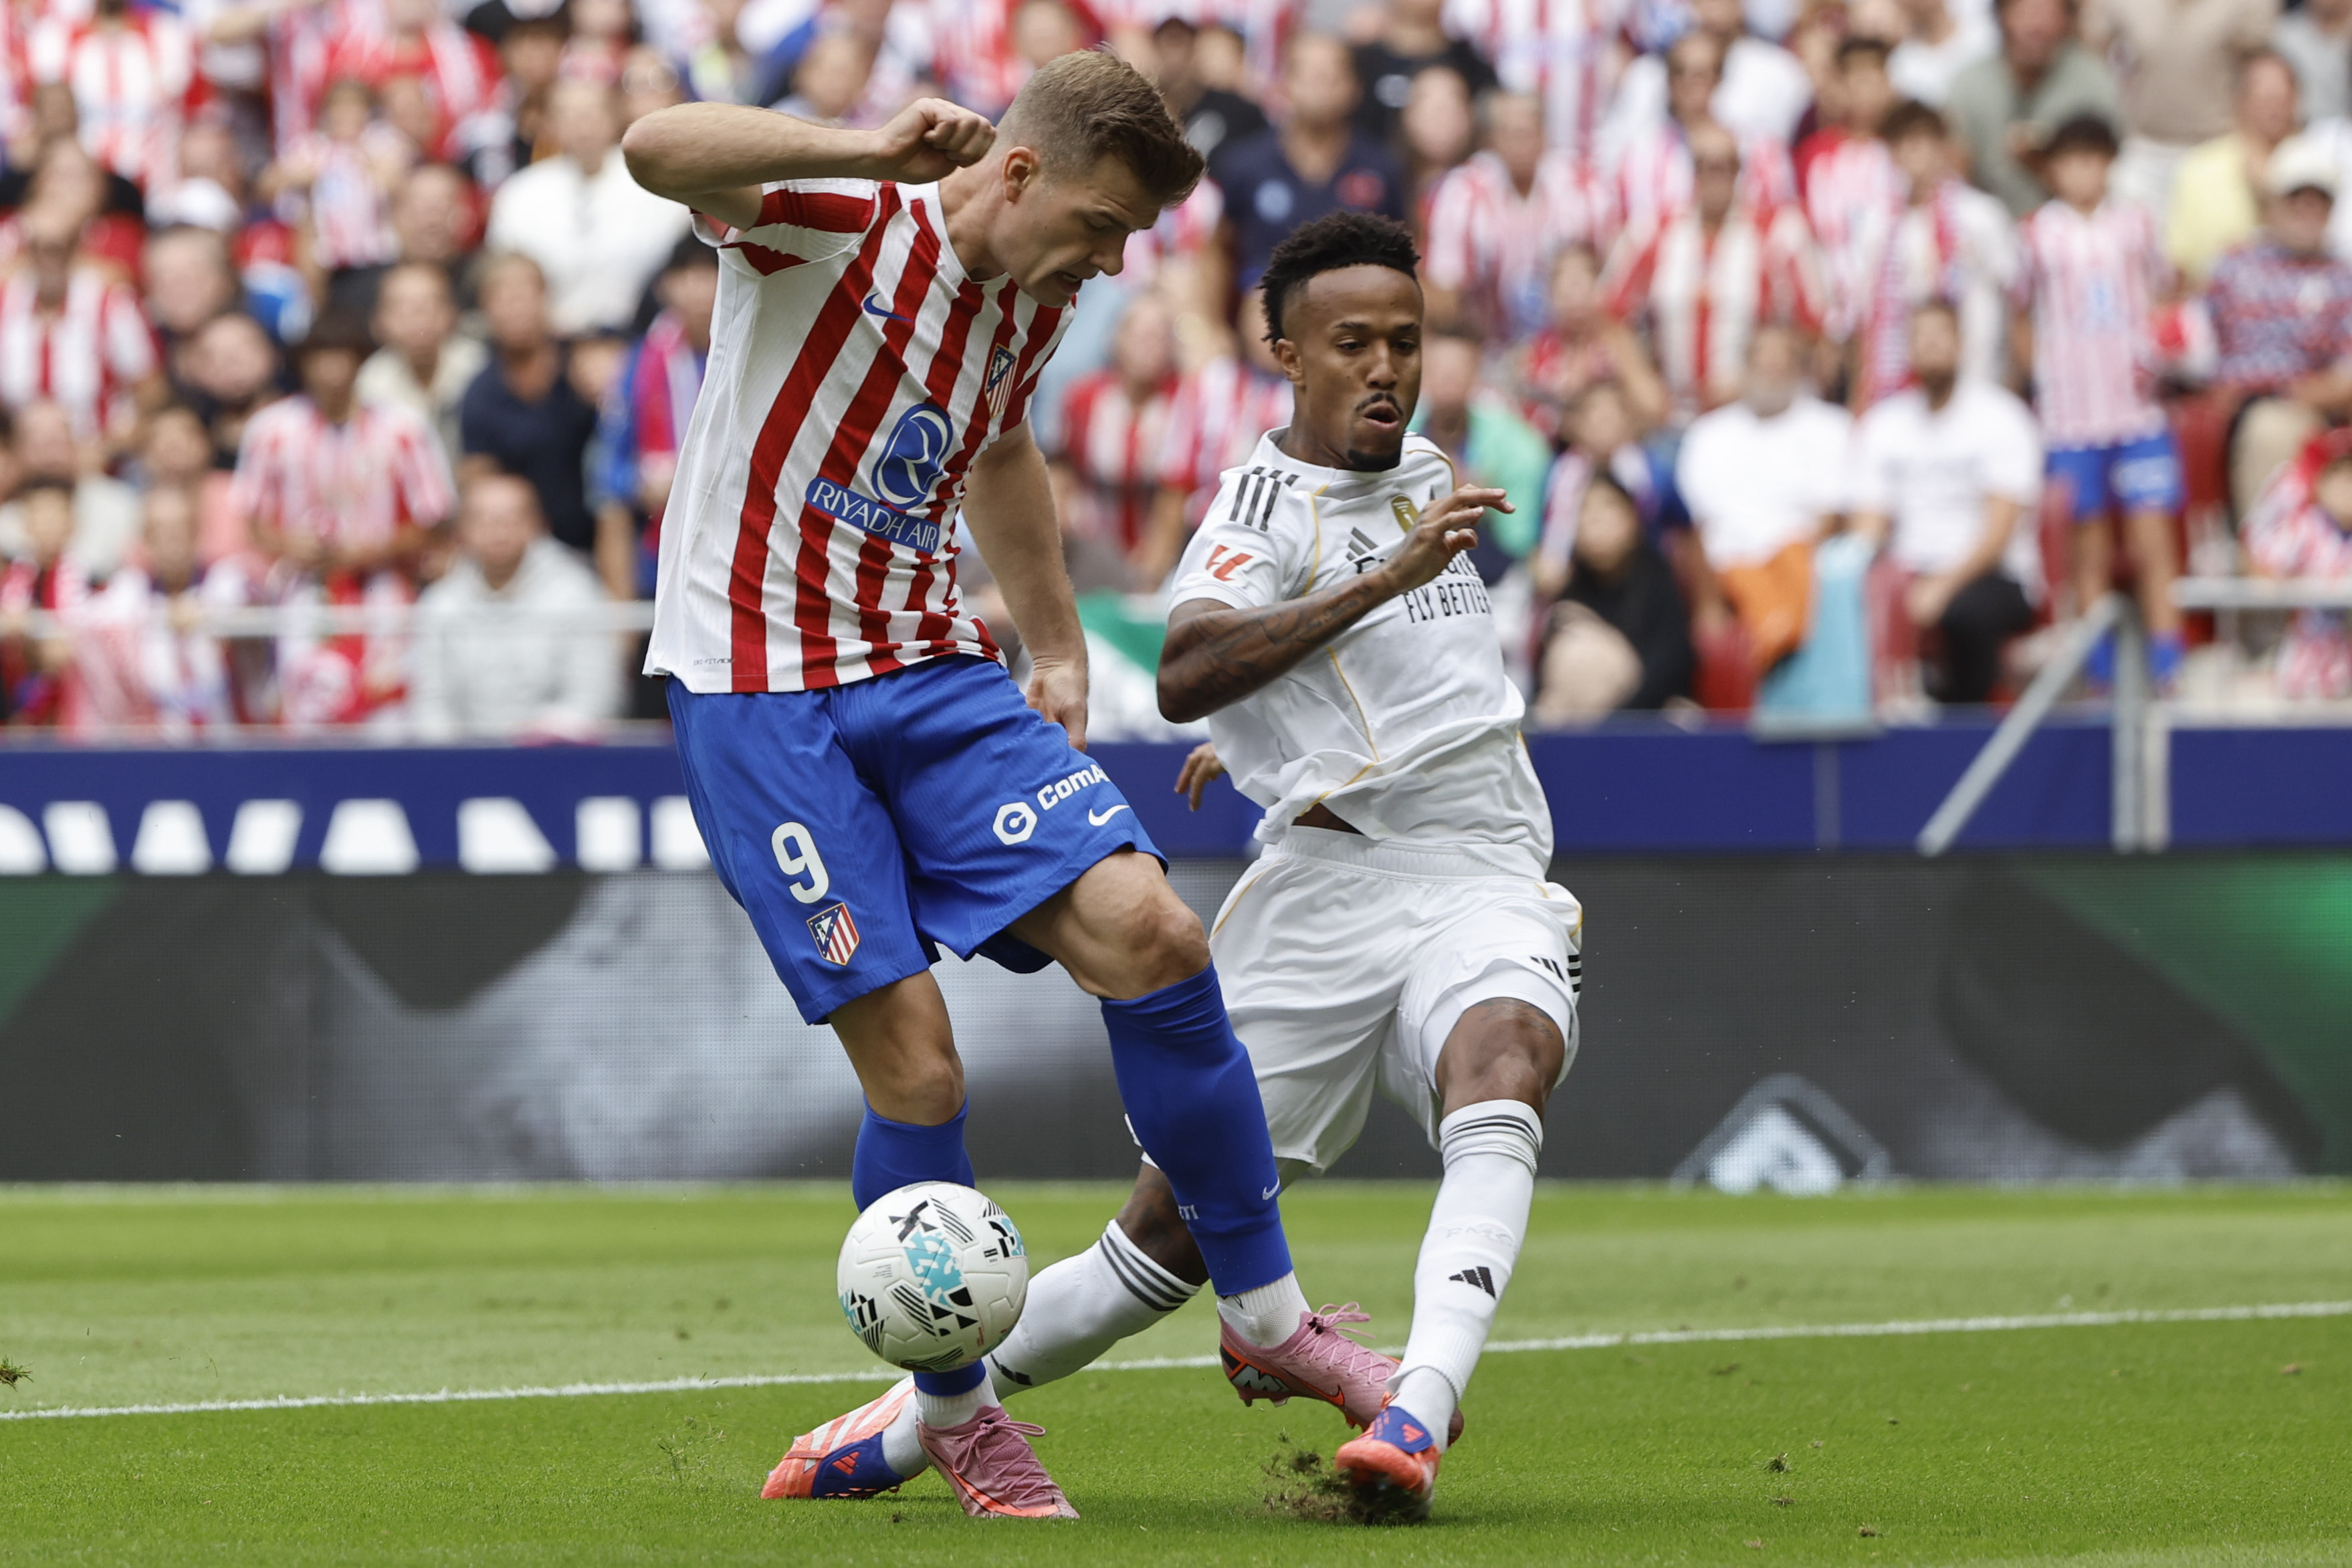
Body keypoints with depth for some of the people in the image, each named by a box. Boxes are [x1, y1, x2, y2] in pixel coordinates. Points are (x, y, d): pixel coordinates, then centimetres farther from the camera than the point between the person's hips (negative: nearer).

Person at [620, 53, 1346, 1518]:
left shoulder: (1034, 301, 8)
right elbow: (658, 148, -34)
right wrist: (875, 155, -46)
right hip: (758, 688, -6)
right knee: (913, 1062, -10)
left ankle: (1267, 1312, 4)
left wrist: (1058, 646, 32)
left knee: (1150, 933, -12)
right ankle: (954, 1412, 12)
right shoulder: (842, 218, -14)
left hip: (929, 671, 6)